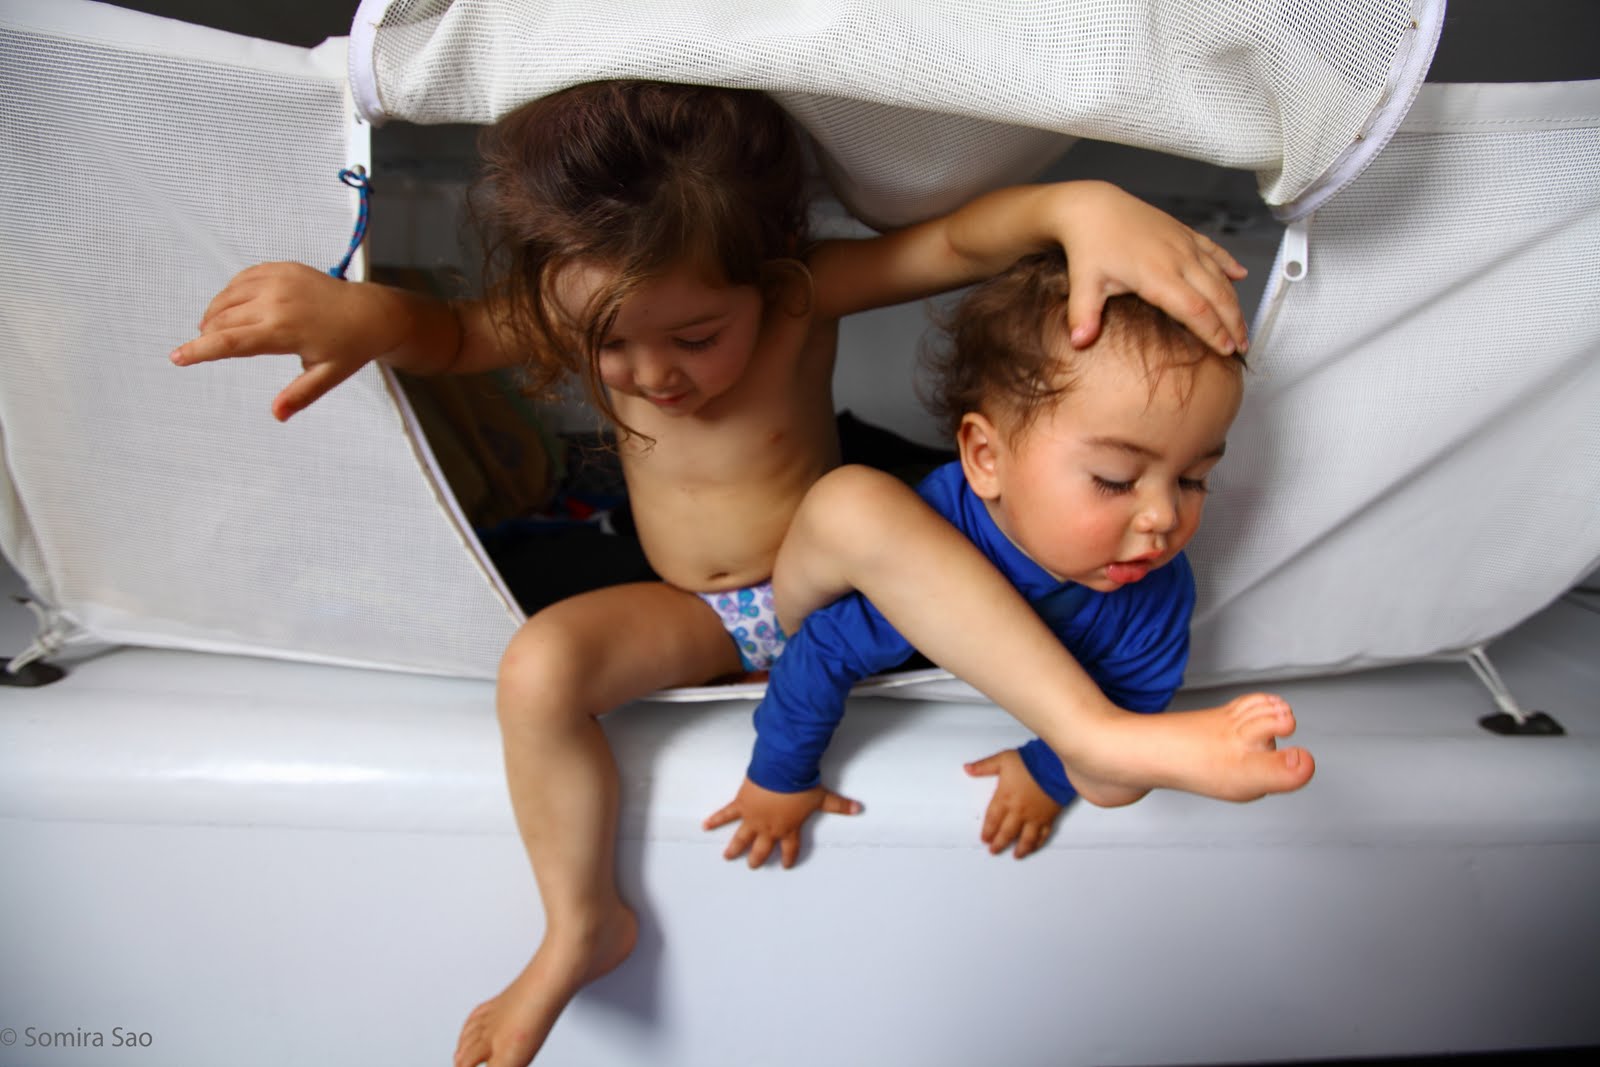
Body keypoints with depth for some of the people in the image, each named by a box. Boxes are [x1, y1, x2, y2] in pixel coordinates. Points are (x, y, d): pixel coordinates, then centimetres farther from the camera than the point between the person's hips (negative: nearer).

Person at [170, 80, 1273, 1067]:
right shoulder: (587, 316, -11)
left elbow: (962, 237, -28)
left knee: (863, 499, -36)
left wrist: (1082, 204, -48)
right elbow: (450, 333, -6)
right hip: (696, 620, 3)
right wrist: (365, 311, -29)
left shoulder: (806, 291, -20)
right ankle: (584, 927, -3)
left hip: (810, 585, -2)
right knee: (539, 666, -25)